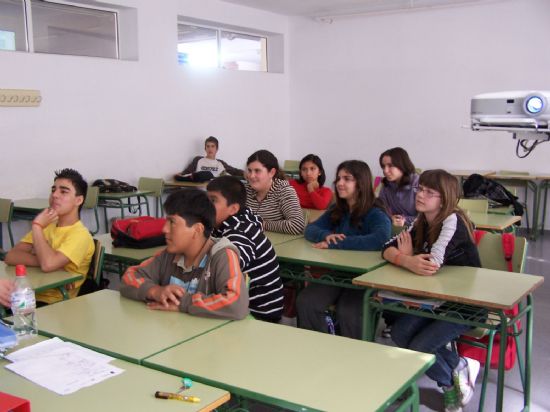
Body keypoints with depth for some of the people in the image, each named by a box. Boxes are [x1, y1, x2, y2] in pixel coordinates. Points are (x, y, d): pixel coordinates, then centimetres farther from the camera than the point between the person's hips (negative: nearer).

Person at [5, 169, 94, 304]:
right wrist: (42, 260, -17)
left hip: (54, 303, -6)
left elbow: (48, 264, -27)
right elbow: (11, 256, 1)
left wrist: (37, 226, -14)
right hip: (28, 295, 6)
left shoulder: (80, 235, -12)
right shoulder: (47, 225, 11)